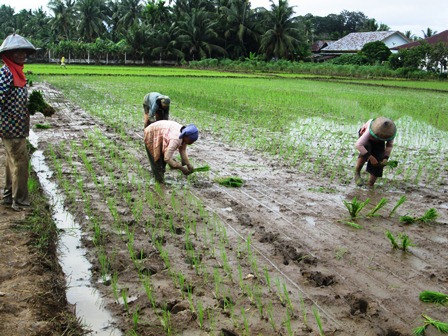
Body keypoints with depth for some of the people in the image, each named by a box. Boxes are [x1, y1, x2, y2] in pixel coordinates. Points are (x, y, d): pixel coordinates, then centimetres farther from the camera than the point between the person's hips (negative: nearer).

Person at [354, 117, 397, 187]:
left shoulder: (390, 132, -33)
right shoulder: (370, 131, -45)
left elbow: (389, 145, -14)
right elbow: (358, 145, -51)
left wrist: (386, 158, -29)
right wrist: (371, 157, -49)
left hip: (378, 142, 3)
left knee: (379, 163, -14)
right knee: (366, 149, -37)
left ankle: (370, 185, 0)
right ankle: (357, 172, -18)